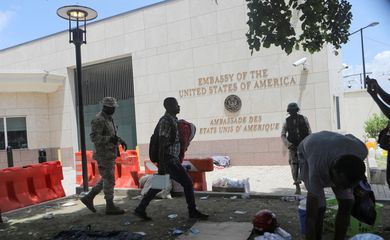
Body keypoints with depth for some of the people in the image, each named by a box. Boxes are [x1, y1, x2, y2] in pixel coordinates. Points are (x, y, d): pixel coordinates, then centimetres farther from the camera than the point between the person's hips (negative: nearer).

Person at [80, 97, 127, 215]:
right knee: (109, 180, -3)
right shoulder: (98, 120, -16)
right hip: (104, 155, -10)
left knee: (107, 179, 14)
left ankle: (88, 198, 23)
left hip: (110, 154, 10)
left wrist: (121, 140, 11)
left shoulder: (108, 118, 14)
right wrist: (110, 139, -31)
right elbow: (94, 137, -23)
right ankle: (110, 206, 7)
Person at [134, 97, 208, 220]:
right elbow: (161, 143, -21)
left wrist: (177, 161, 25)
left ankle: (140, 209, 22)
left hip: (171, 159, 10)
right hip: (168, 160, -10)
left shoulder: (172, 120, 15)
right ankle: (192, 211, 11)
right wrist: (161, 165, -23)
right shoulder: (165, 121, -16)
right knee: (187, 183, -3)